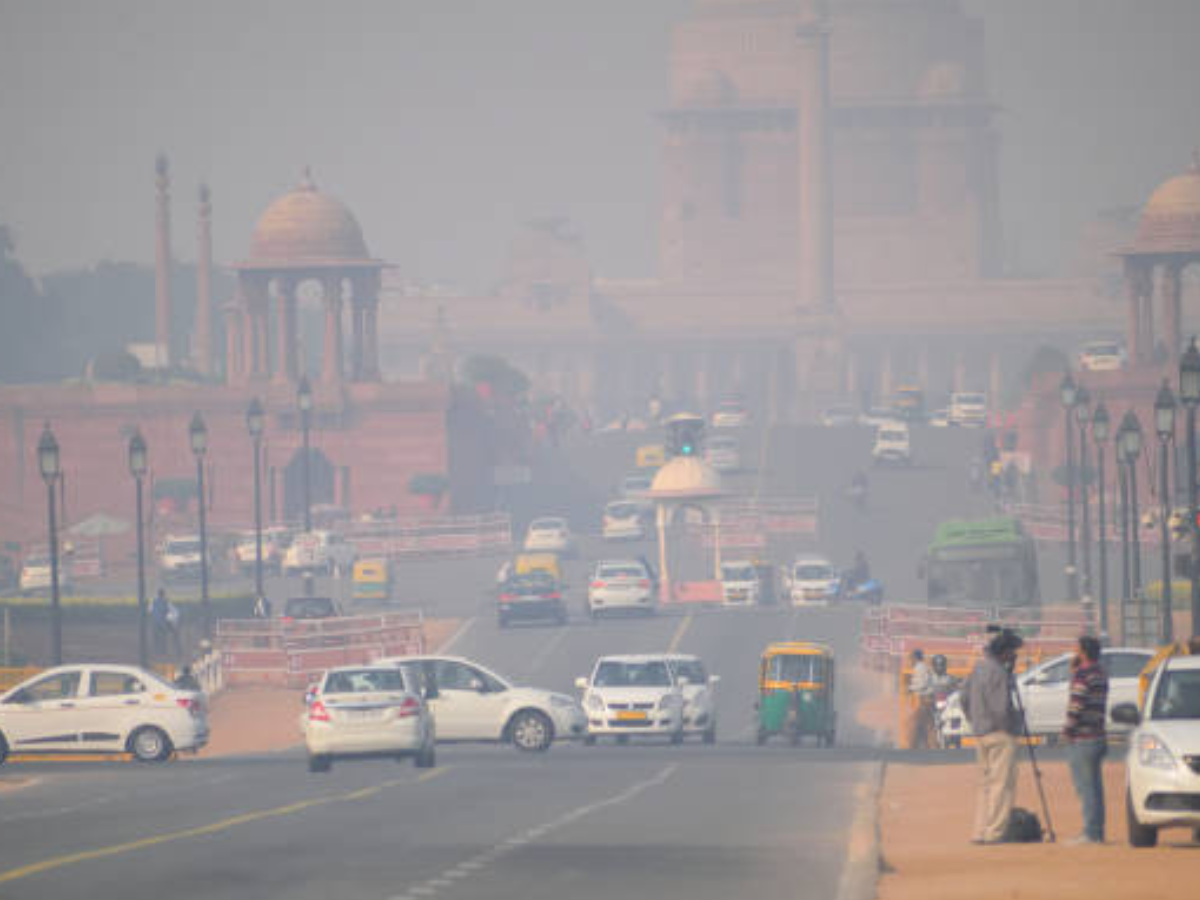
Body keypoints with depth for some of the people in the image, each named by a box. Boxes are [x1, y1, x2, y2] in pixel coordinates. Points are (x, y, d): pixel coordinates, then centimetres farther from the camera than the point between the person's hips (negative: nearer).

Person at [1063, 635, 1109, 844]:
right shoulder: (1101, 674, 13)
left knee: (1085, 788, -7)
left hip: (1081, 740, -9)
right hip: (1099, 738, 9)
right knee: (1095, 788, 13)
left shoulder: (1083, 675, -16)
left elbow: (1076, 705, -20)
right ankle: (1097, 832, 16)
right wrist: (1074, 669, 16)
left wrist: (1067, 730, -8)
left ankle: (1091, 833, -8)